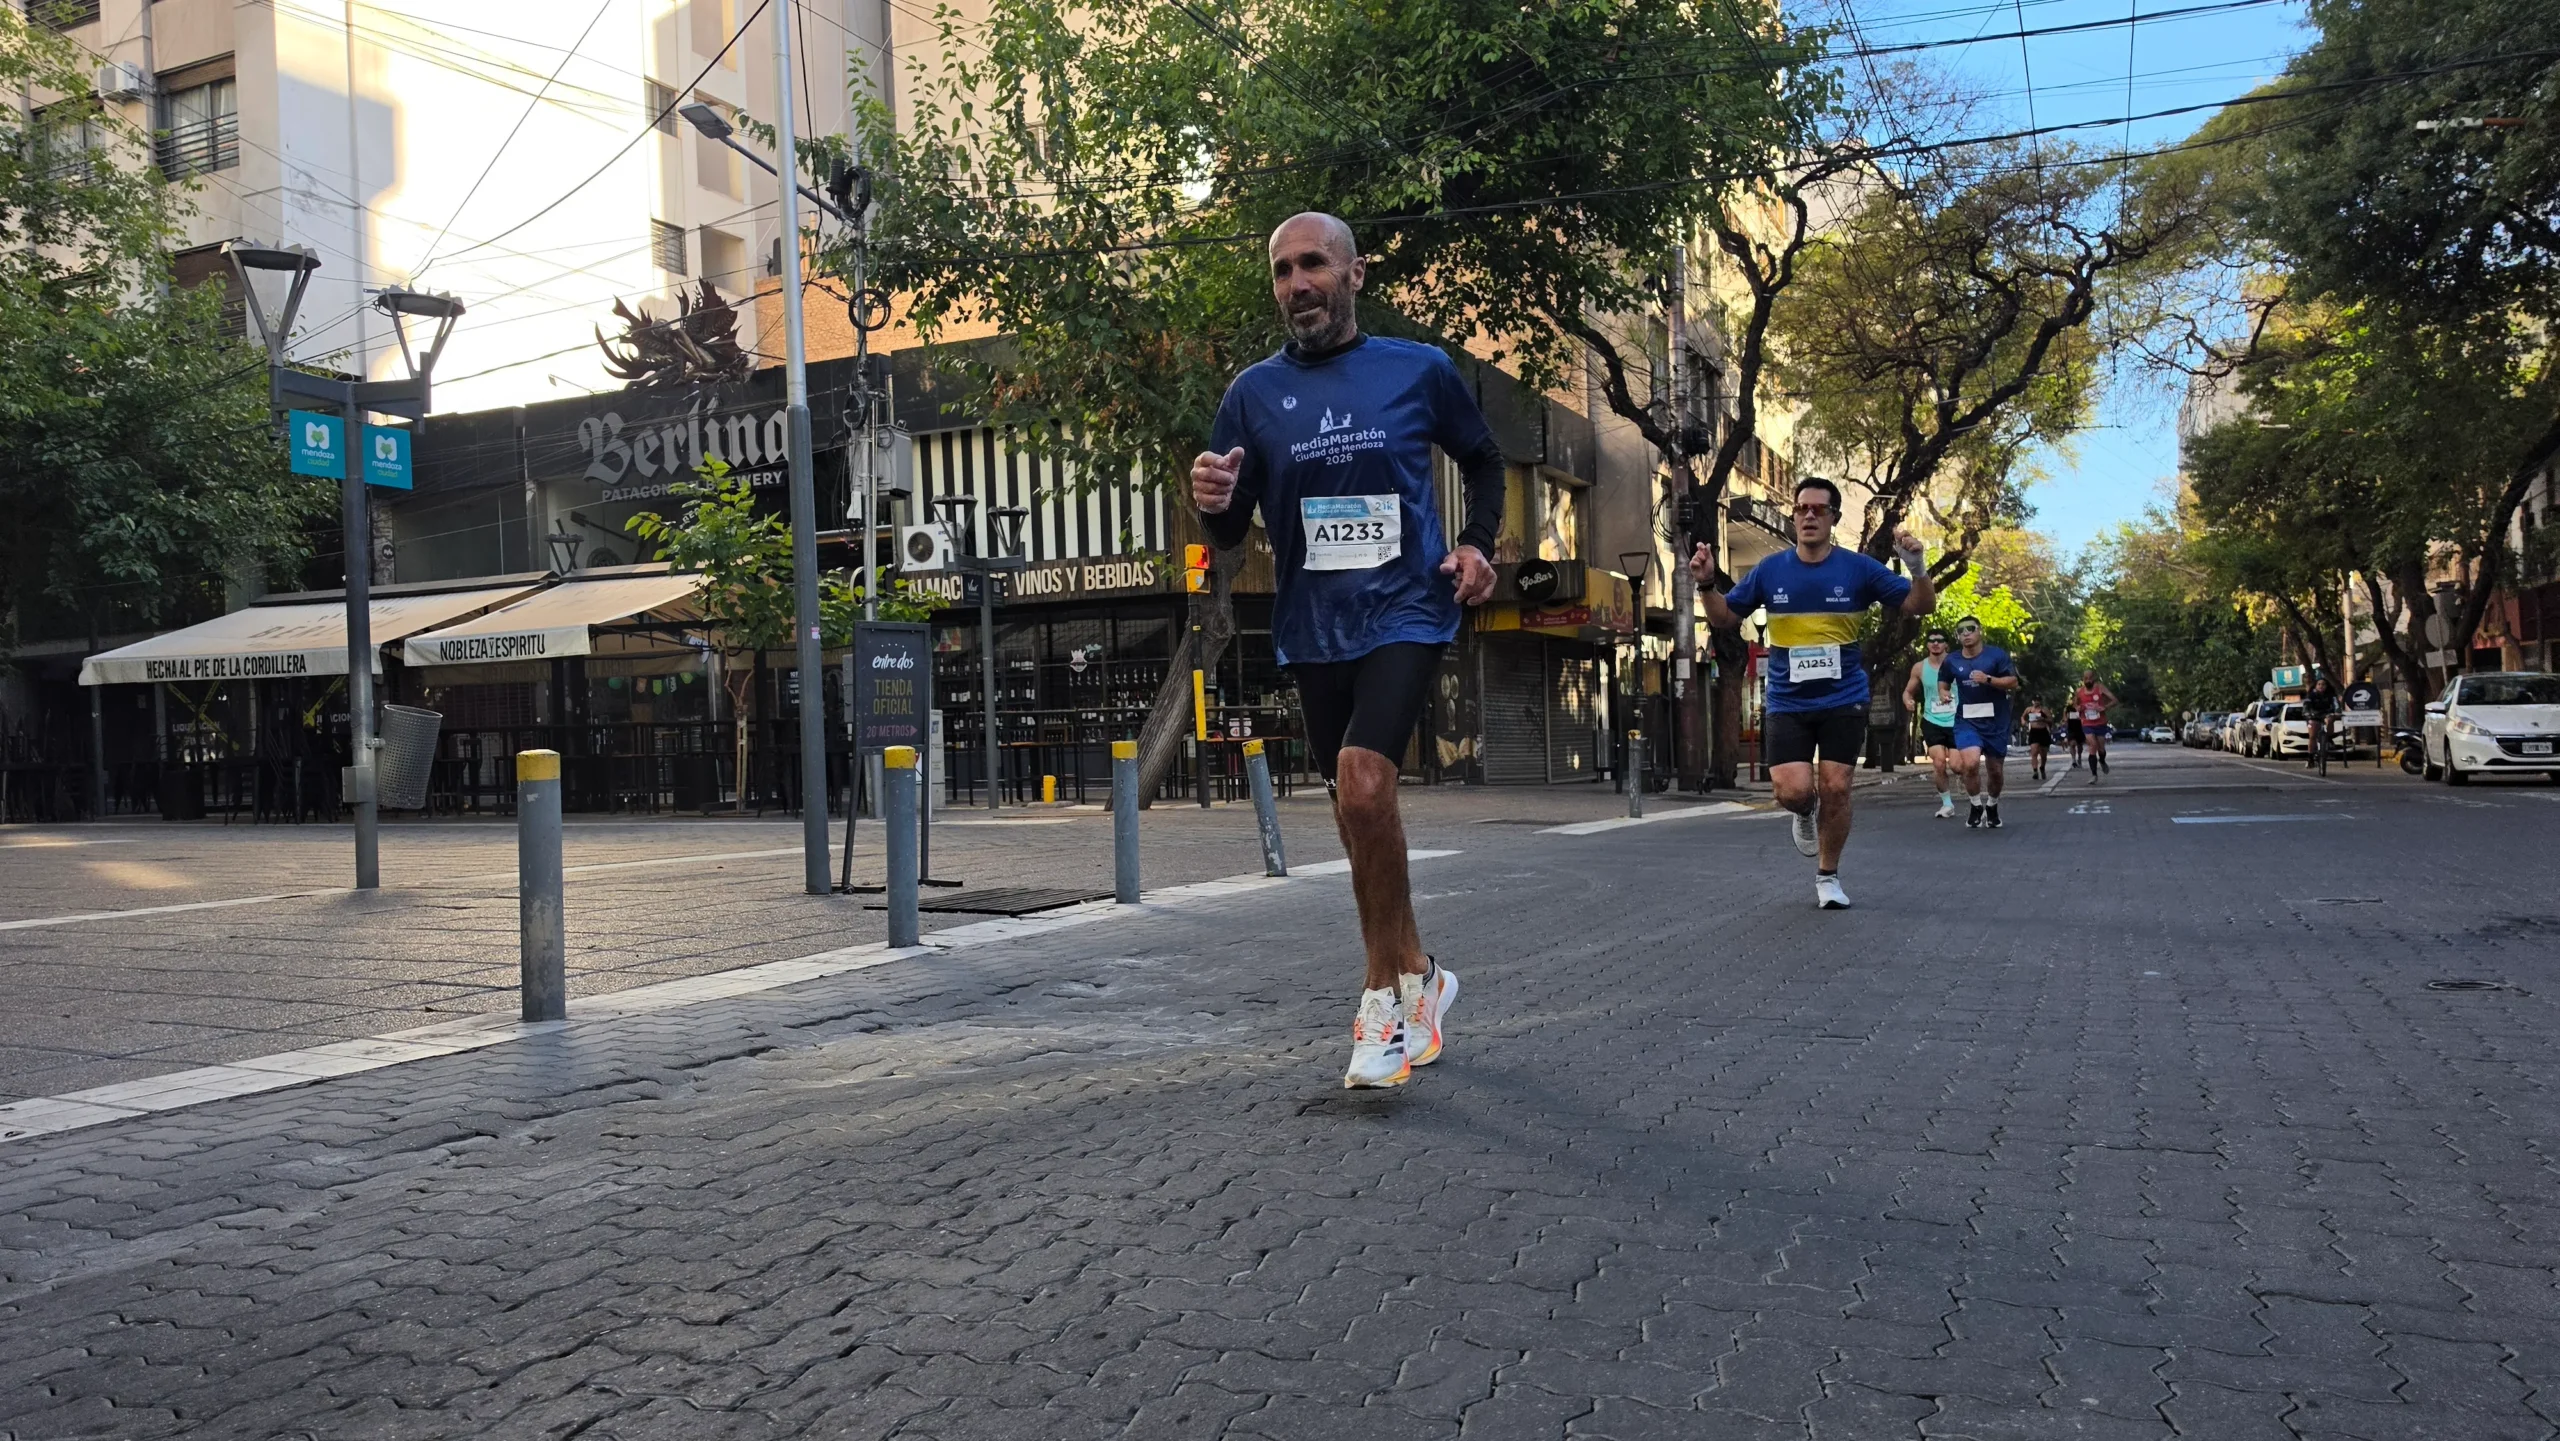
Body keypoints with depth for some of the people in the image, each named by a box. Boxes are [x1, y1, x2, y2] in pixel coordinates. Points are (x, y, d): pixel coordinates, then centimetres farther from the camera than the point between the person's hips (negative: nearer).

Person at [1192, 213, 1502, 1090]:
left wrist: (1478, 543, 0)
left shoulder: (1420, 371, 0)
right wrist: (1212, 504, -19)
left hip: (1405, 612, -3)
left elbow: (1483, 460, 16)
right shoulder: (1254, 393, 3)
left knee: (1362, 782, -25)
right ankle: (1417, 979, 32)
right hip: (1311, 630, 4)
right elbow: (1231, 533, 4)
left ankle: (1386, 993, -7)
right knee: (1360, 817, 12)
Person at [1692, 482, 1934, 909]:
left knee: (1835, 789, -2)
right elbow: (1725, 618, 8)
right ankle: (1806, 813, 27)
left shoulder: (1859, 568, -5)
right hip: (1787, 703, 0)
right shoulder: (1769, 570, -1)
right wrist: (1707, 585, -11)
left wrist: (1917, 568, -23)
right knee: (1793, 791, -13)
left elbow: (1920, 606, -3)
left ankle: (1827, 876, 20)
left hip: (1843, 701, 0)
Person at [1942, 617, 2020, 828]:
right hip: (1967, 721, 0)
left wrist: (1987, 679, -23)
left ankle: (1992, 806, 39)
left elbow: (2013, 682, -9)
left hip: (1995, 721, 0)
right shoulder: (1951, 661, 3)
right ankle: (1977, 806, 0)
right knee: (1970, 763, -23)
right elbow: (1944, 681, 20)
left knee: (1995, 770, 10)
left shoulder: (1996, 655, -5)